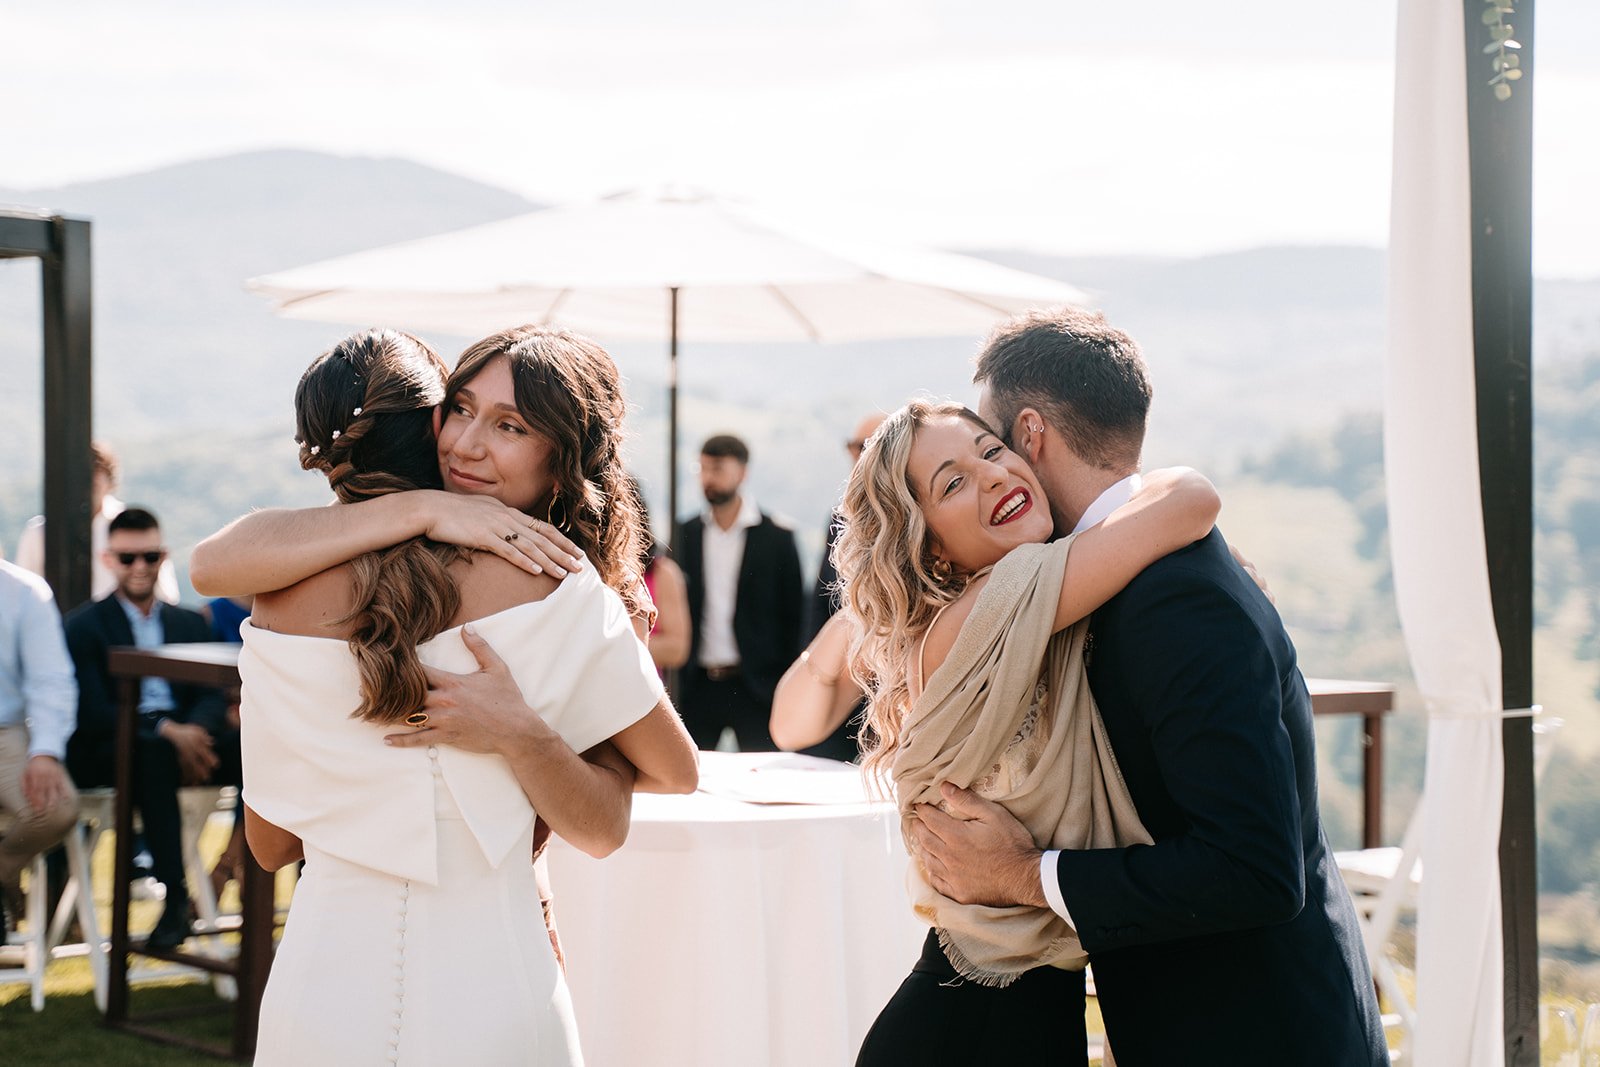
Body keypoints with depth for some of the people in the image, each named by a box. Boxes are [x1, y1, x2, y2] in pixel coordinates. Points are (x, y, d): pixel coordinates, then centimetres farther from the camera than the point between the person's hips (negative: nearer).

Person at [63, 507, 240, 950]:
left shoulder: (190, 623, 22)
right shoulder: (83, 625, 7)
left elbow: (213, 696, 9)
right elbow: (92, 712, -7)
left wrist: (193, 730, -16)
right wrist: (164, 731, -22)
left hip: (185, 737, 4)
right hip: (109, 750, -4)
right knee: (154, 755, -40)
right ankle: (175, 898, -40)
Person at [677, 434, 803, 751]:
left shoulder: (776, 537, -1)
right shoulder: (686, 534, 8)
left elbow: (791, 616, 1)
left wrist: (784, 686, -4)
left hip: (754, 687, -3)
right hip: (697, 686, 3)